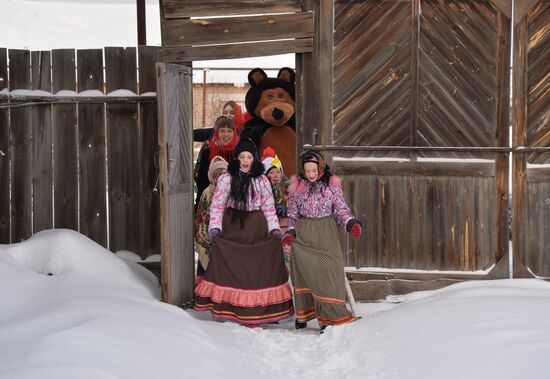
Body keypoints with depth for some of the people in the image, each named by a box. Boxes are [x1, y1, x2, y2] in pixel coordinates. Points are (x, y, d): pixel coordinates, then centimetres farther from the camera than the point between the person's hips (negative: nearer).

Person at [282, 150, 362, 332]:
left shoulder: (332, 186, 2)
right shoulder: (296, 188, 7)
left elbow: (341, 210, 4)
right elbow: (292, 215, 14)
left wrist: (351, 224, -14)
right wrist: (290, 232, 0)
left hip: (327, 235, -1)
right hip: (303, 236, 1)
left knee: (329, 273, -9)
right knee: (305, 273, 1)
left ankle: (333, 315, -6)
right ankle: (303, 314, 12)